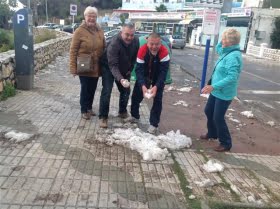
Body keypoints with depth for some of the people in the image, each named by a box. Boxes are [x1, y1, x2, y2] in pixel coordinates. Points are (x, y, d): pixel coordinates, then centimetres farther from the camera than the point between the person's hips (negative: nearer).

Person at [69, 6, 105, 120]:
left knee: (92, 89, 14)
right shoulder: (79, 31, -9)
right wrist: (73, 68, -15)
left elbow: (103, 48, 12)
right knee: (85, 89, 4)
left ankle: (89, 107, 33)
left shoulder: (99, 31, 6)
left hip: (96, 67, 5)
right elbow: (73, 51, -10)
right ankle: (84, 110, 21)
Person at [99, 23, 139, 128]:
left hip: (124, 70, 6)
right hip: (109, 68, -5)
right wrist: (120, 79, -53)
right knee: (106, 91, -15)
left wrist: (130, 69, -1)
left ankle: (122, 112, 29)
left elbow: (134, 57, 3)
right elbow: (113, 65, -40)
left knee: (126, 91, 9)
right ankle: (103, 117, -6)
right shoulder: (114, 43, -34)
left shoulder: (136, 41, -16)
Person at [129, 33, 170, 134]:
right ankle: (135, 116, 32)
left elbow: (163, 72, -33)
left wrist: (156, 86, -45)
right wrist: (143, 86, -44)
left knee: (157, 99, -7)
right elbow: (139, 70, -30)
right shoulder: (142, 50, -30)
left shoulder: (164, 52, -34)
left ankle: (153, 124, 5)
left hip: (158, 78, -2)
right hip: (144, 76, 2)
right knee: (136, 95, 9)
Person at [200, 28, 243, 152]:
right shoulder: (227, 52, 4)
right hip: (217, 91, 10)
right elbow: (218, 49, 27)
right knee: (208, 111, 21)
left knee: (218, 118, -1)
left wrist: (214, 86, -35)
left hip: (224, 94, -10)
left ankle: (226, 143, 16)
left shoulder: (233, 56, -26)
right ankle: (212, 133, 42)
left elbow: (232, 77, -33)